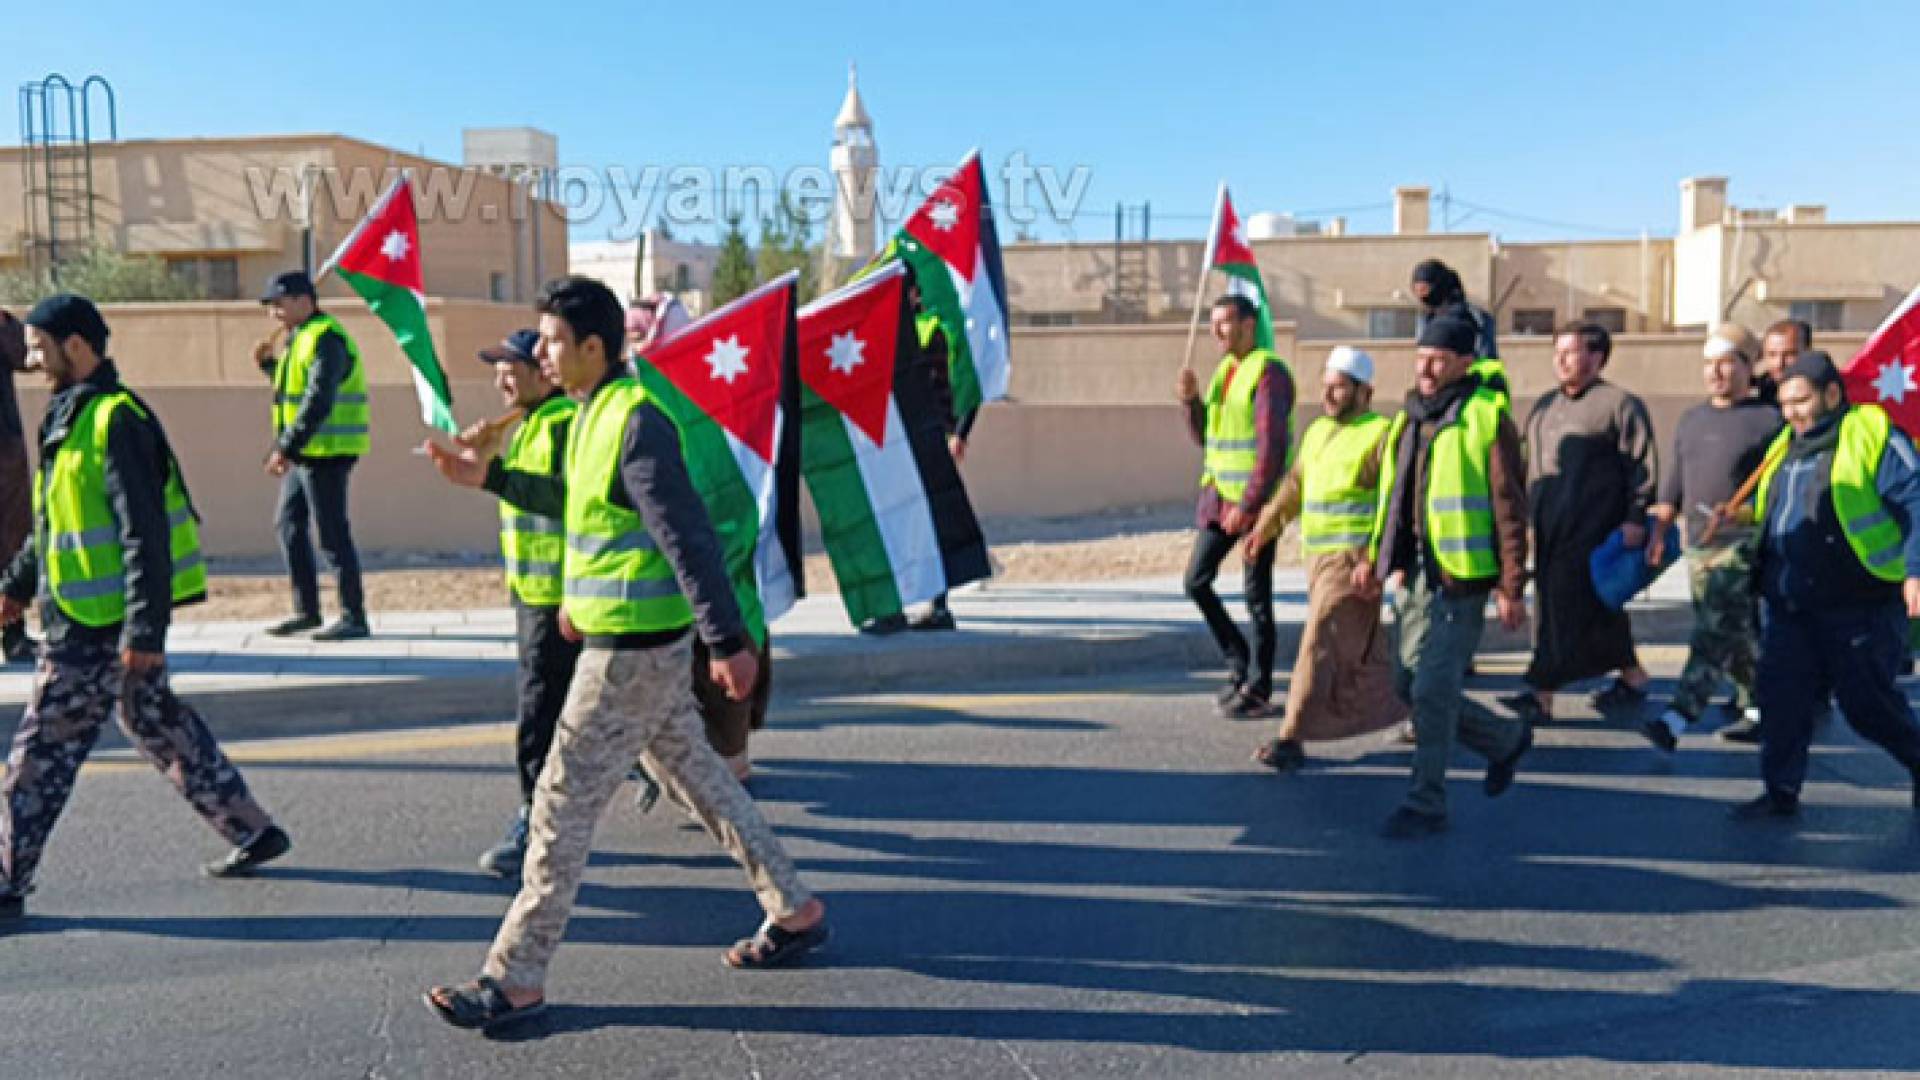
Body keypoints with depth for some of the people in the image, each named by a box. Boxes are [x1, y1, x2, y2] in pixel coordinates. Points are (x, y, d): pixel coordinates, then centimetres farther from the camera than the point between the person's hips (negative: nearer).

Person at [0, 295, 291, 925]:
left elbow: (145, 532, -22)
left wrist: (144, 630, -24)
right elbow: (56, 518, 25)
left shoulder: (115, 420, -17)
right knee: (158, 727, 16)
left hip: (103, 626, -10)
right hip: (90, 619, 10)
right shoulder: (73, 415, 14)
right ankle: (252, 831, 24)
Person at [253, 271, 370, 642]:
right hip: (305, 451, 11)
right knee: (288, 524, 14)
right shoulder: (300, 338, 18)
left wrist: (285, 448, -27)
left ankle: (355, 617, 1)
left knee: (332, 533, -6)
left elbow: (318, 401, -25)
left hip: (326, 451, -11)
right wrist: (269, 363, 14)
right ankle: (306, 610, 22)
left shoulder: (324, 339, -15)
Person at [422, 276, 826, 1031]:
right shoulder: (593, 415, 12)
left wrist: (728, 642, -24)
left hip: (634, 647, -10)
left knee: (563, 804, -1)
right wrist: (487, 478, 26)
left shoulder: (634, 424, -19)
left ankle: (516, 980, 13)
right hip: (638, 642, 10)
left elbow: (690, 538, -23)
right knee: (693, 775, 17)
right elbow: (579, 506, 27)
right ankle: (796, 912, 29)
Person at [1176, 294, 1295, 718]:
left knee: (1256, 595, 0)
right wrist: (1191, 401, 1)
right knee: (1196, 580, 8)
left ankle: (1257, 687, 11)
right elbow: (1204, 436, 18)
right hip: (1218, 495, 8)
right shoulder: (1224, 369, 14)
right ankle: (1239, 663, 23)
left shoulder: (1268, 372, -12)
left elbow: (1272, 448, -18)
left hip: (1256, 500, -8)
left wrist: (1247, 505, -21)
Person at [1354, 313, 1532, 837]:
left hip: (1460, 578, -8)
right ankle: (1506, 740, 35)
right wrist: (1374, 557, 14)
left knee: (1433, 690, -7)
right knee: (1411, 686, 13)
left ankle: (1426, 803, 7)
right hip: (1411, 575, 8)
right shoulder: (1409, 419, 15)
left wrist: (1511, 587, -13)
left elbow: (1509, 509, -11)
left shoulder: (1487, 418, -8)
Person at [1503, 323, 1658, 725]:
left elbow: (1643, 465, -7)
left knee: (1568, 605, -9)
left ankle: (1542, 695, -9)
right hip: (1546, 526, 7)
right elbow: (1529, 463, 24)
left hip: (1591, 526, -7)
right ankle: (1633, 677, 26)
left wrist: (1636, 518, -14)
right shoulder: (1543, 405, 19)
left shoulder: (1620, 404, -2)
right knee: (1598, 606, 12)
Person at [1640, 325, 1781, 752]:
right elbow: (1673, 481, 17)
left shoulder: (1769, 419, -4)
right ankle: (1755, 700, 35)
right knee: (1736, 631, 16)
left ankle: (1677, 719, -22)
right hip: (1697, 541, 7)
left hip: (1742, 544, -7)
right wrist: (1660, 530, 10)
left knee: (1716, 631, -14)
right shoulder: (1691, 419, 16)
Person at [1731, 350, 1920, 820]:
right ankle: (1782, 792, 11)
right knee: (1782, 697, 2)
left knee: (1867, 702, 4)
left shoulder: (1872, 436, -7)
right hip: (1790, 606, 6)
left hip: (1859, 605, -6)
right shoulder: (1784, 447, 14)